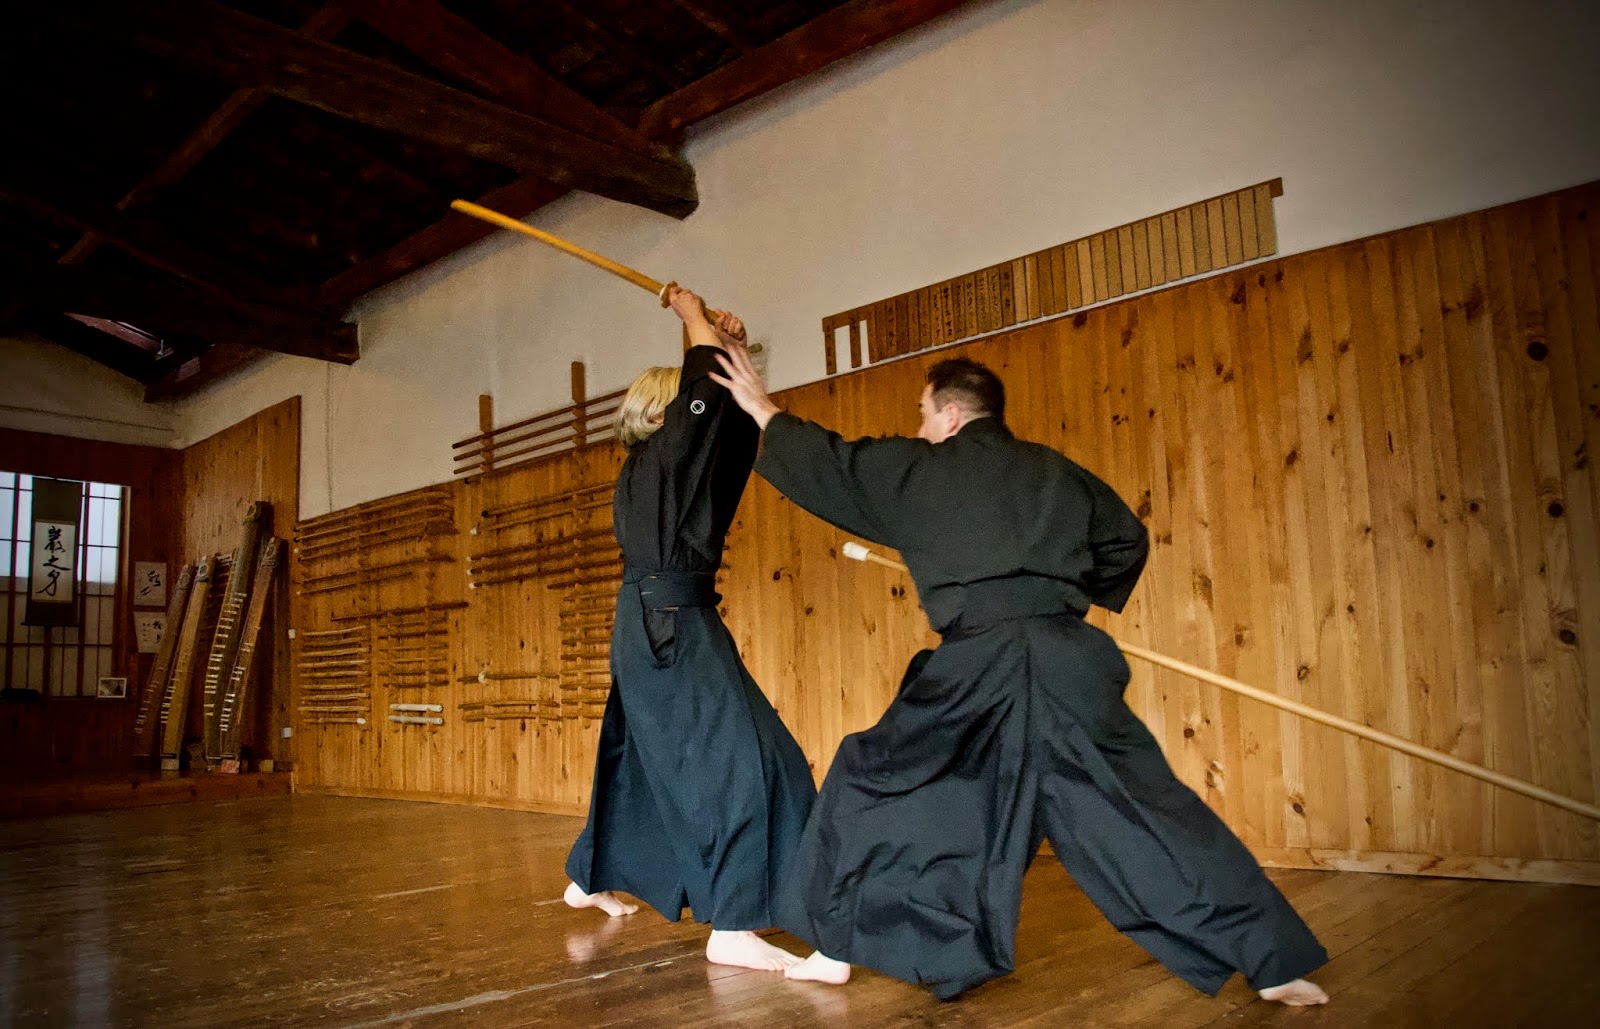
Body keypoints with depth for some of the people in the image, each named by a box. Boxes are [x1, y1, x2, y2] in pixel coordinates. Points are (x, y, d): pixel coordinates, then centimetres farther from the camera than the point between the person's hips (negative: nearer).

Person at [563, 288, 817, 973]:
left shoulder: (655, 468, 16)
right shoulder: (660, 454, -10)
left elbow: (737, 423, 17)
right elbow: (708, 394, -12)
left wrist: (733, 349, 9)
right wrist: (694, 317, 3)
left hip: (655, 626, 11)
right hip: (670, 626, -11)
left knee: (643, 760, 22)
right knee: (737, 761, -14)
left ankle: (589, 880, 38)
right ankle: (731, 928, -13)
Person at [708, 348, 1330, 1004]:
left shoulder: (919, 468, 8)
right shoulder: (1055, 471, 17)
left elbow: (829, 463, 17)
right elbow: (1127, 540, 25)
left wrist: (762, 409, 30)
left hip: (975, 666, -3)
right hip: (1068, 656, 4)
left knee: (871, 782, 13)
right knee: (1144, 803, 10)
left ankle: (835, 948, 18)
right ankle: (1274, 962, 10)